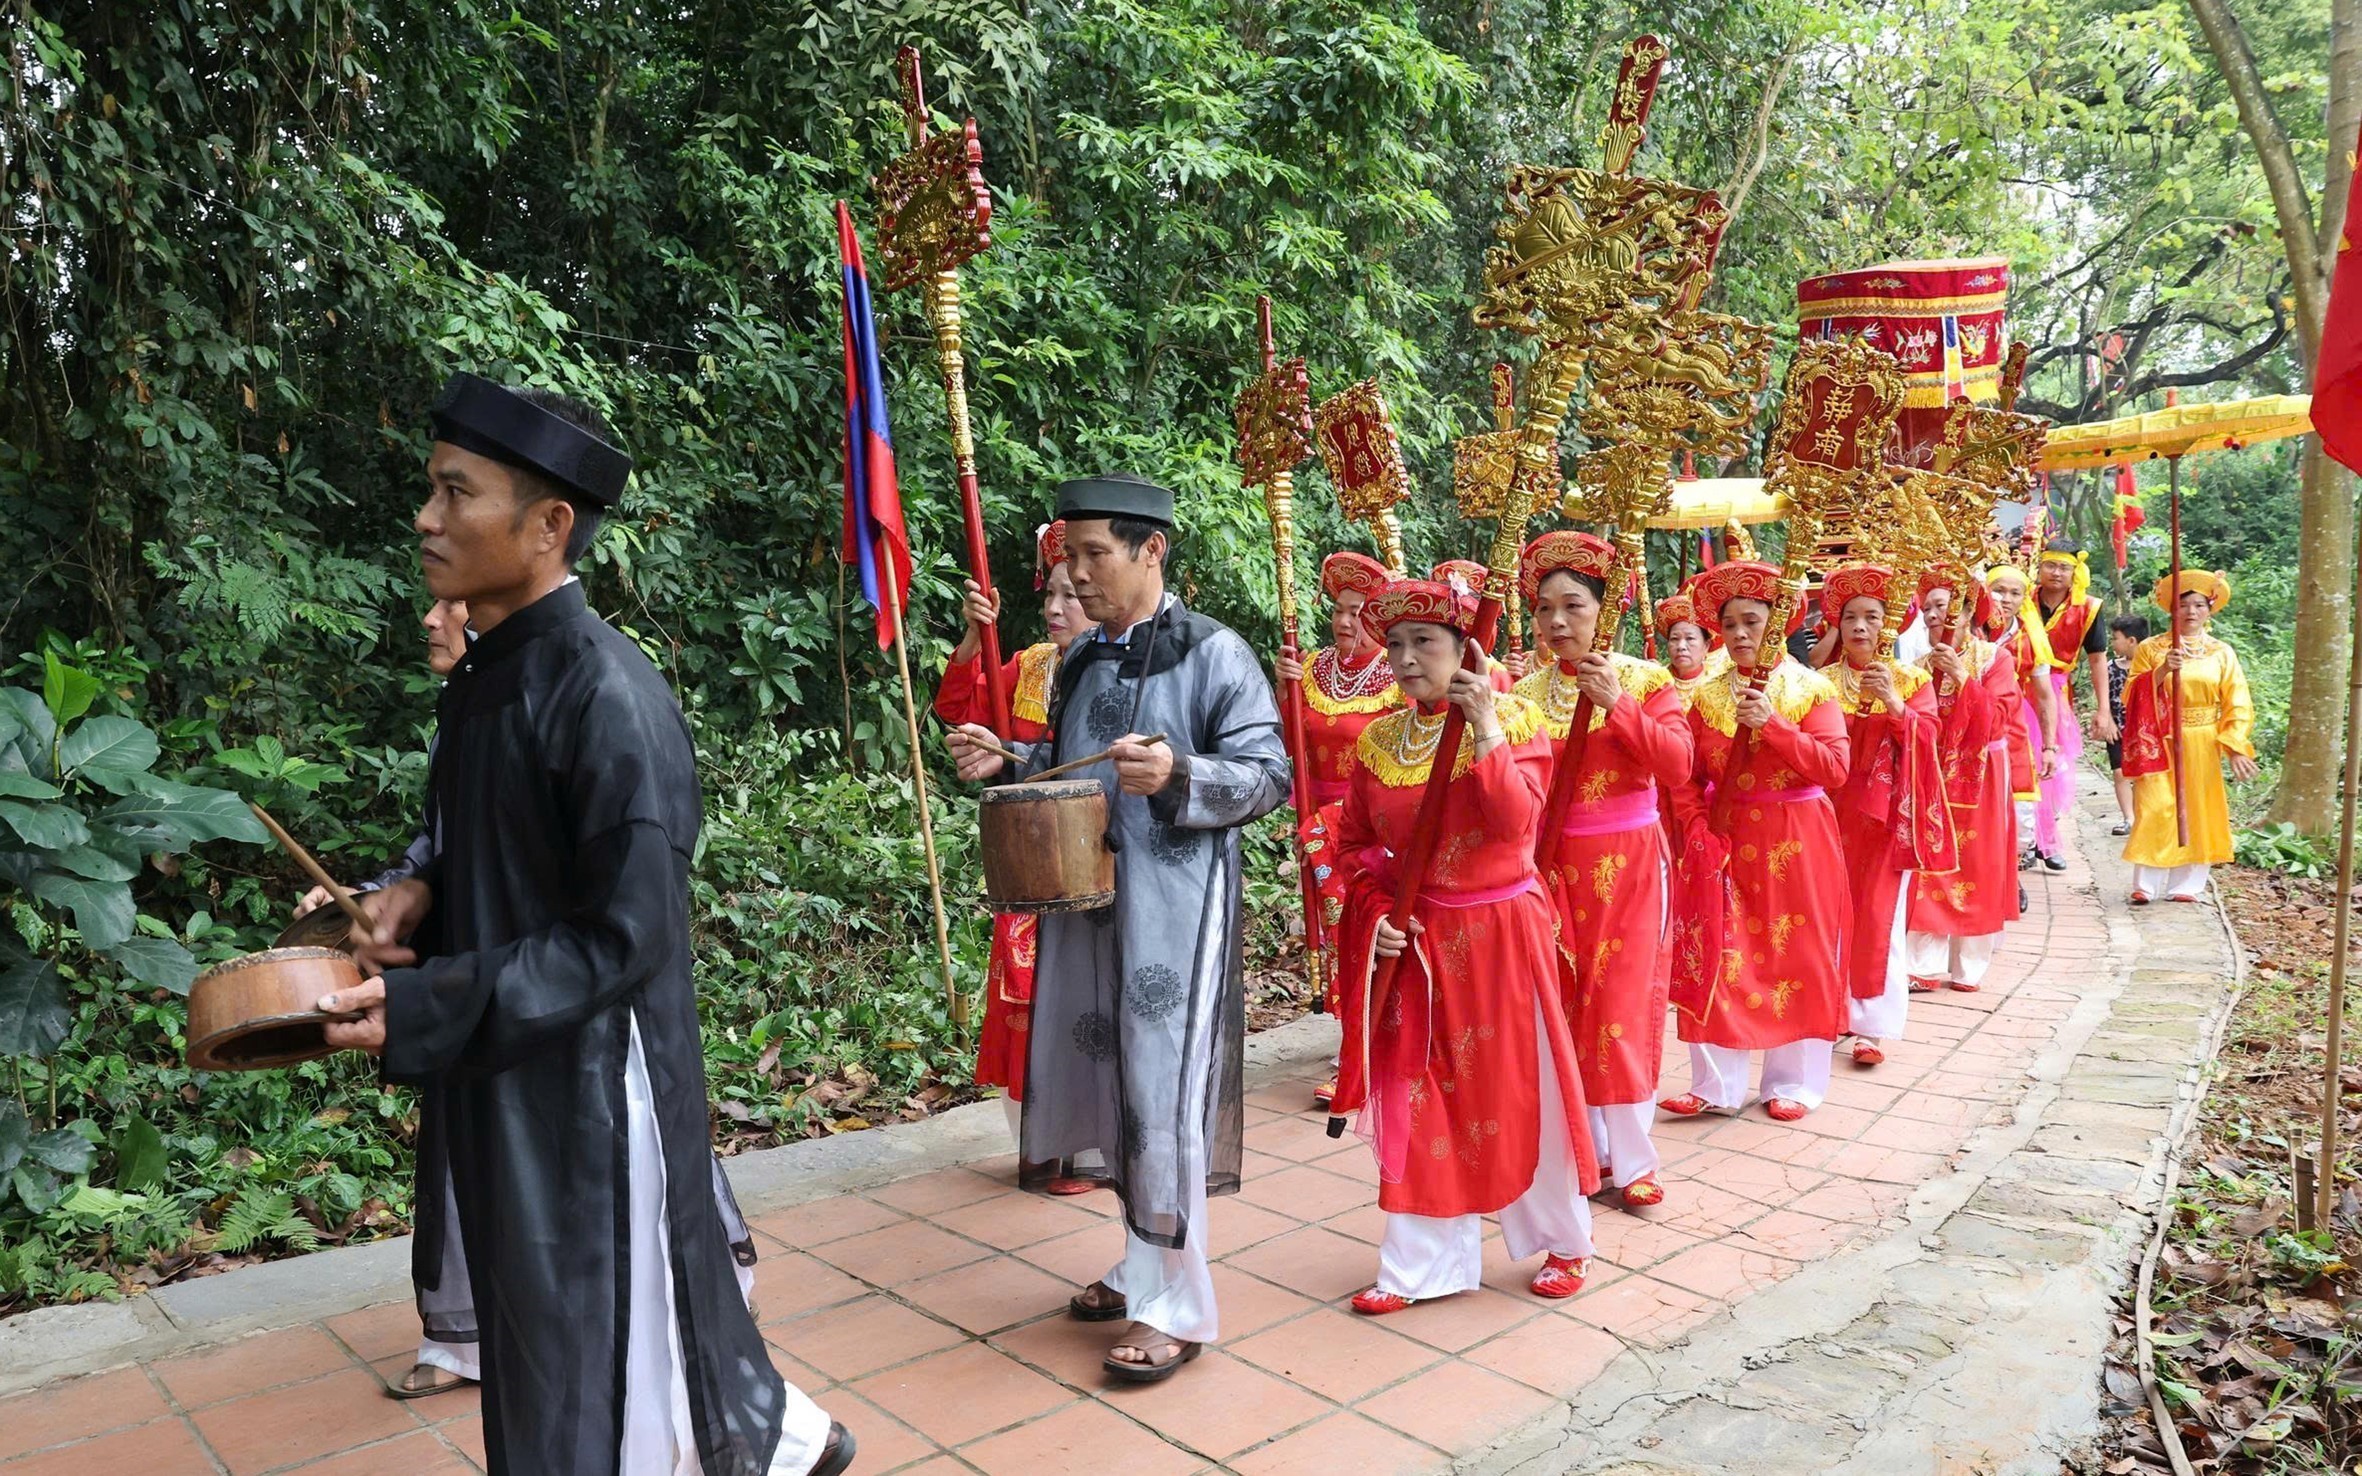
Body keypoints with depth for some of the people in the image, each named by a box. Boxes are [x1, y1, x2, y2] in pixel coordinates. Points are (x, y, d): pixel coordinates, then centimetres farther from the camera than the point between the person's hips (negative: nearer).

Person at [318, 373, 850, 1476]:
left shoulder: (605, 694, -23)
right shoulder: (487, 673, 4)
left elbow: (626, 936, -22)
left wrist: (418, 1009, -24)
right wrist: (423, 893, -4)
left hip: (589, 1084, -9)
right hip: (506, 1074, 9)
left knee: (600, 1357, 8)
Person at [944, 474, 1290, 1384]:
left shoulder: (1213, 654, -8)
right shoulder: (1080, 659, 12)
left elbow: (1270, 773, -11)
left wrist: (1179, 776, -27)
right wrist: (1006, 761, 2)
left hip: (1174, 907, -7)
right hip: (1086, 899, 7)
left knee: (1164, 1091, -3)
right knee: (1108, 1080, 13)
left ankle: (1178, 1305, 11)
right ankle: (1143, 1264, 31)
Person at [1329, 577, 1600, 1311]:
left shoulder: (1514, 718, -8)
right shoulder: (1378, 740, 3)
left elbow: (1516, 822, -23)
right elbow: (1355, 843, 9)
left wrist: (1484, 730, -27)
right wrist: (1376, 909, -6)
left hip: (1501, 932, -3)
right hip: (1416, 941, 4)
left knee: (1517, 1089, 7)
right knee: (1415, 1100, 6)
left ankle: (1565, 1241, 31)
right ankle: (1422, 1264, 20)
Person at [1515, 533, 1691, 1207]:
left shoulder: (1645, 679, 0)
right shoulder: (1525, 692, 5)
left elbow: (1677, 766, -14)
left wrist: (1617, 705, -20)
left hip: (1628, 861, -2)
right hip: (1552, 864, 2)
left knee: (1623, 1005, -1)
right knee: (1564, 1005, 5)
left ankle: (1632, 1158, 10)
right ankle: (1584, 1146, 19)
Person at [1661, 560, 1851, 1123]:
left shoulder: (1811, 688, -2)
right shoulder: (1709, 695, 6)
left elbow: (1834, 768, -13)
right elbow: (1689, 777, 5)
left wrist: (1772, 724, -21)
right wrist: (1700, 832, -9)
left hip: (1796, 843, -2)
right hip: (1728, 842, 2)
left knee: (1797, 955, 5)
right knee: (1718, 959, 0)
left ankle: (1793, 1082, 19)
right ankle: (1717, 1085, 10)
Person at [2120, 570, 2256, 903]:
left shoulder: (2222, 654, 6)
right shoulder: (2150, 648, 3)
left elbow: (2237, 706, 3)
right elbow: (2131, 696, -4)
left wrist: (2237, 749, -7)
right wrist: (2162, 670, -18)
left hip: (2202, 747, 2)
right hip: (2159, 744, -2)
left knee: (2197, 811, 3)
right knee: (2155, 809, -8)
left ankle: (2187, 884, 11)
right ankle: (2146, 884, -3)